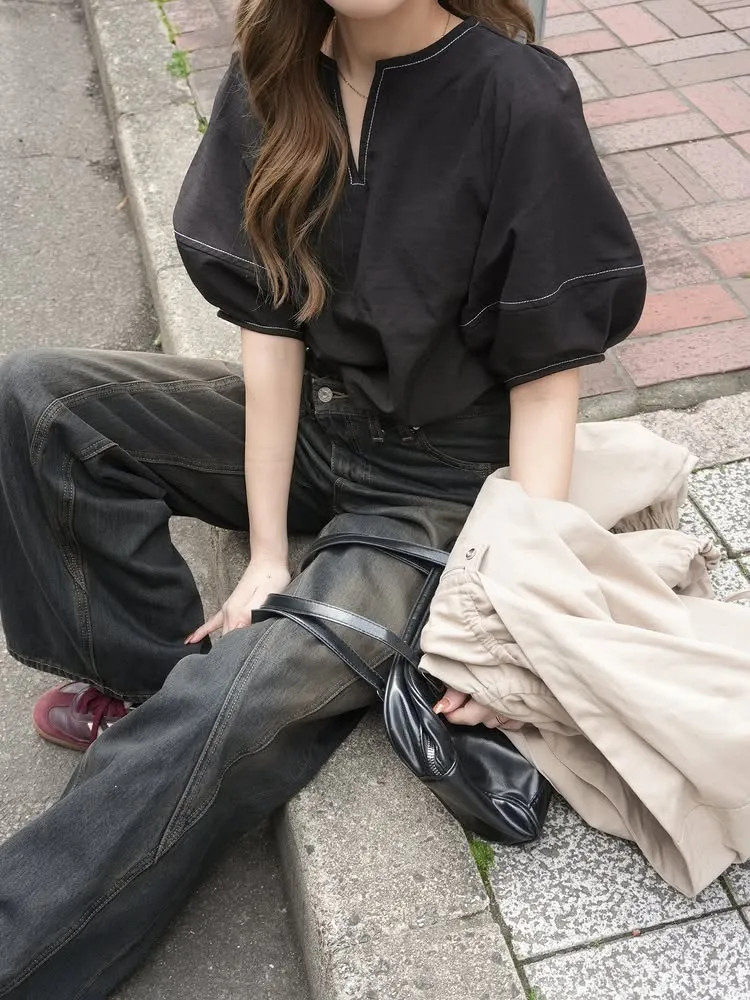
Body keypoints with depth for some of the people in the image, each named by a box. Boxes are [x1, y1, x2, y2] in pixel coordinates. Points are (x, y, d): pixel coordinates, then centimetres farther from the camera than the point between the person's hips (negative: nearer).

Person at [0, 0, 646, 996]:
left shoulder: (520, 102, -20)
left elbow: (548, 378, -16)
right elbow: (271, 323, -6)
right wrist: (266, 556, -10)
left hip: (438, 486, -5)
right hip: (302, 426, 6)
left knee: (233, 706, -26)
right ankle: (154, 669, -3)